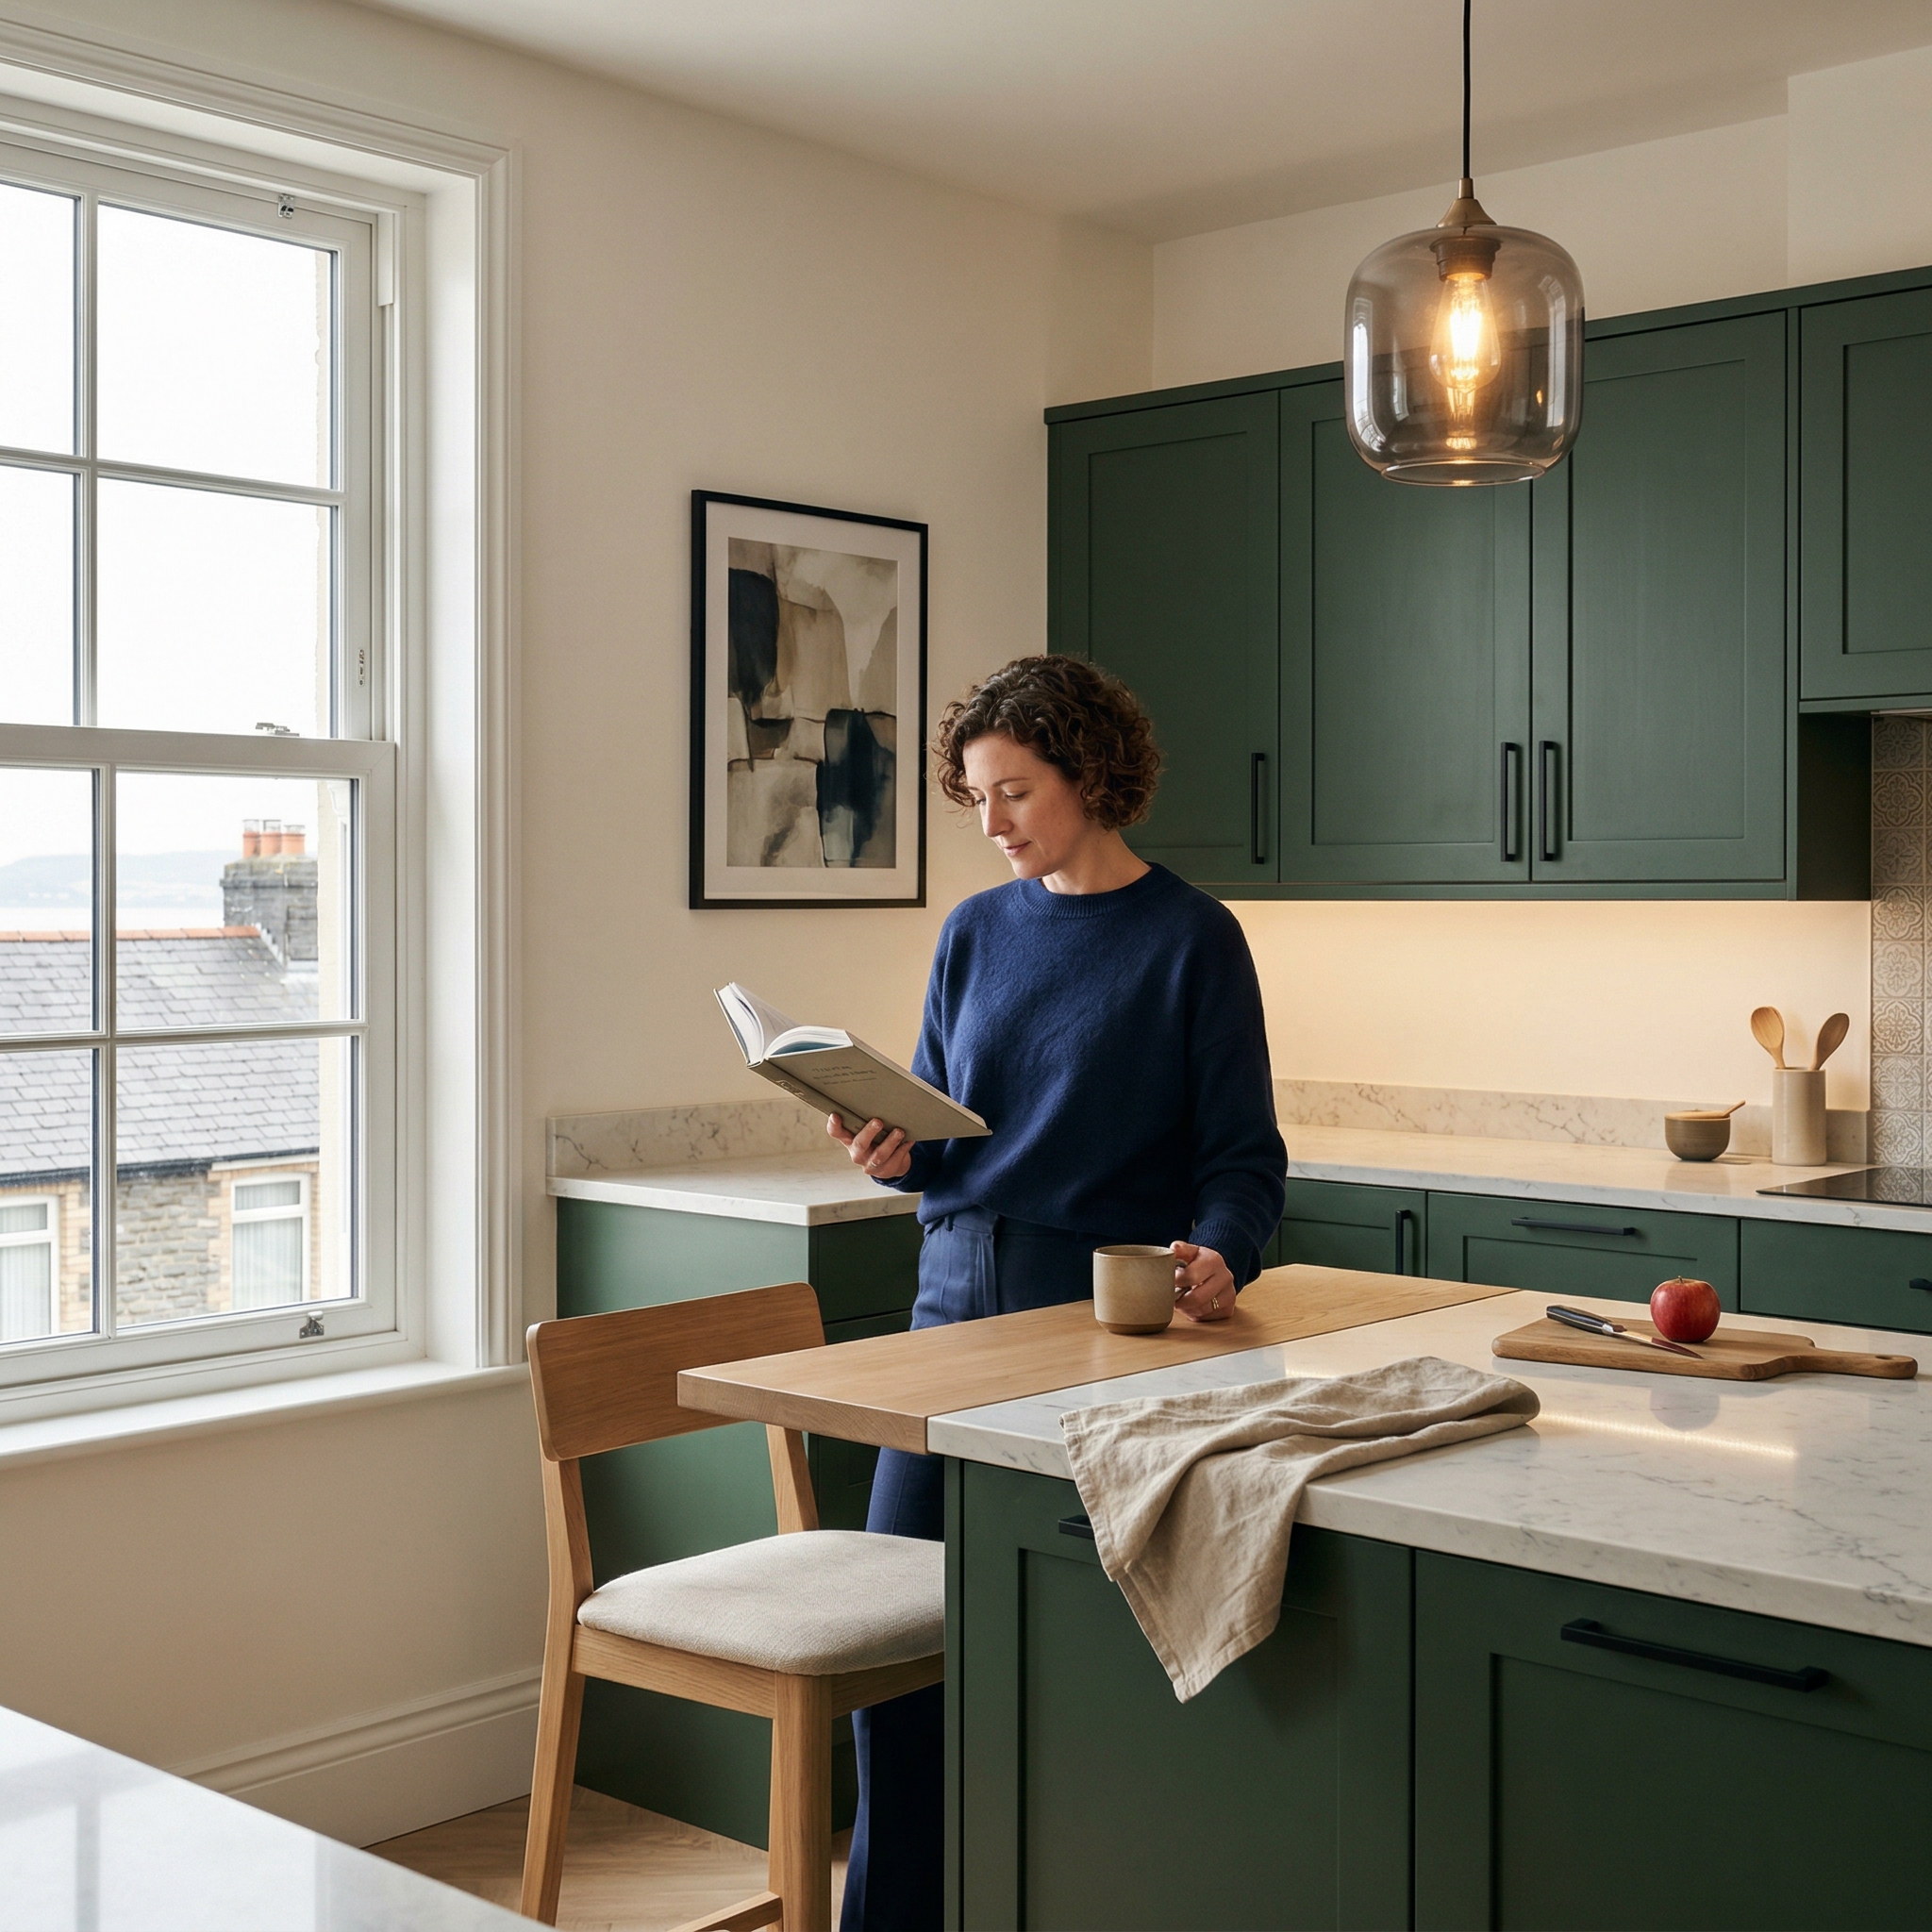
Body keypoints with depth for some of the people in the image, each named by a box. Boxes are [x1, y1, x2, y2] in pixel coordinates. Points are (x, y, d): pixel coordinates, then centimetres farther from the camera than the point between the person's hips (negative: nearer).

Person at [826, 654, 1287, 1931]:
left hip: (1107, 1305, -4)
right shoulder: (977, 932, 11)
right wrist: (893, 1152, -8)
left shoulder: (1191, 937, -4)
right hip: (956, 1293, 5)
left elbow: (1243, 1150, -5)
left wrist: (1219, 1254, -25)